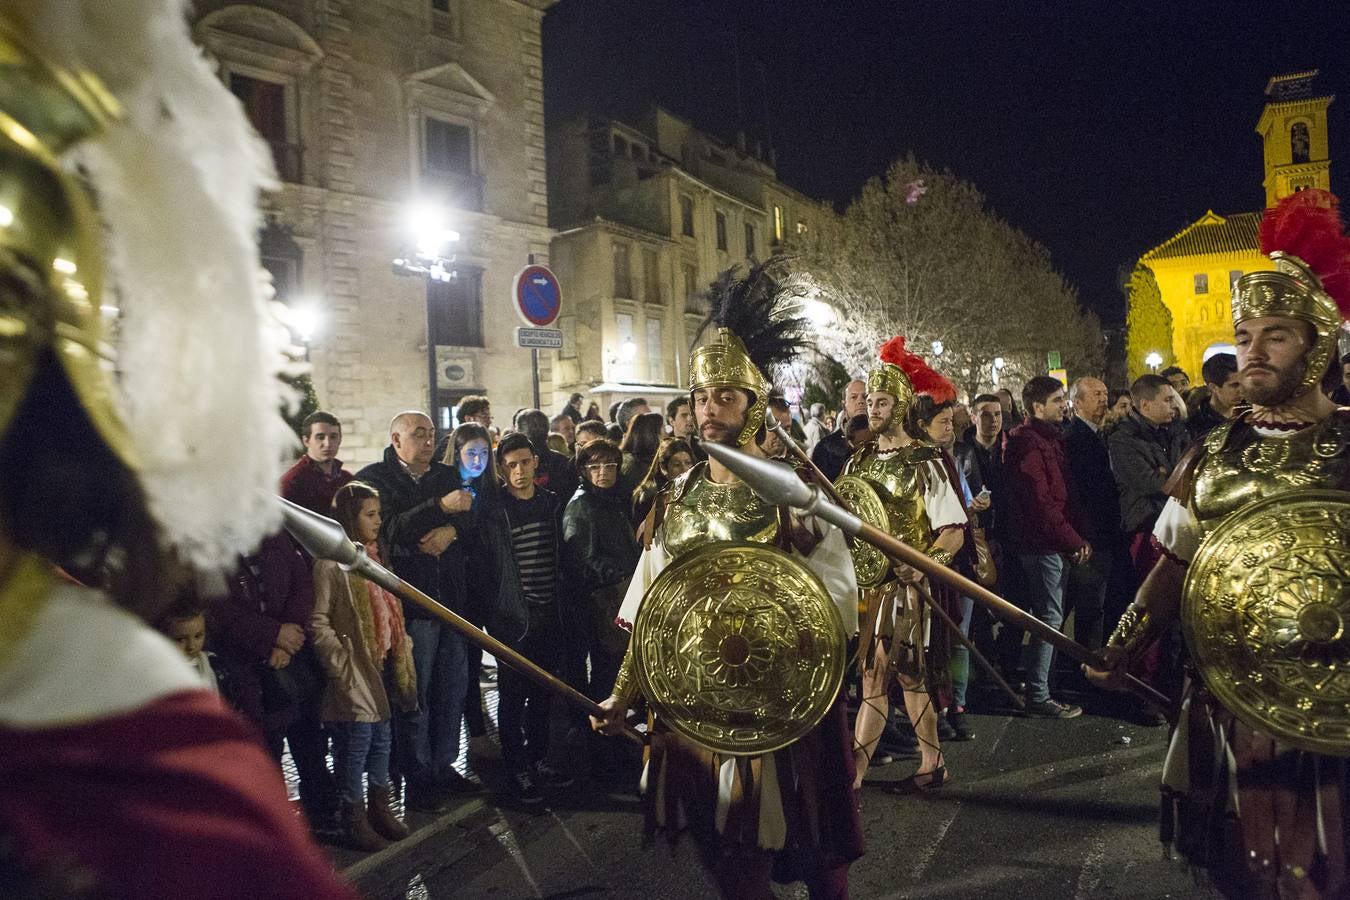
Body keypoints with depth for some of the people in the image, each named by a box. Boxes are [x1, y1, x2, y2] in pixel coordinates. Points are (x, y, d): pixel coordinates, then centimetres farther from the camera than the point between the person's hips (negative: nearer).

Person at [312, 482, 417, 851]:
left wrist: (401, 650, 8)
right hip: (356, 672, -7)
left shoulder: (372, 556, 10)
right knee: (356, 743, 3)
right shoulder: (331, 565, -15)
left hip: (384, 666, 8)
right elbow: (318, 623, -15)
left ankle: (379, 807, 30)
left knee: (382, 738, 16)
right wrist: (345, 665, -16)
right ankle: (354, 818, 20)